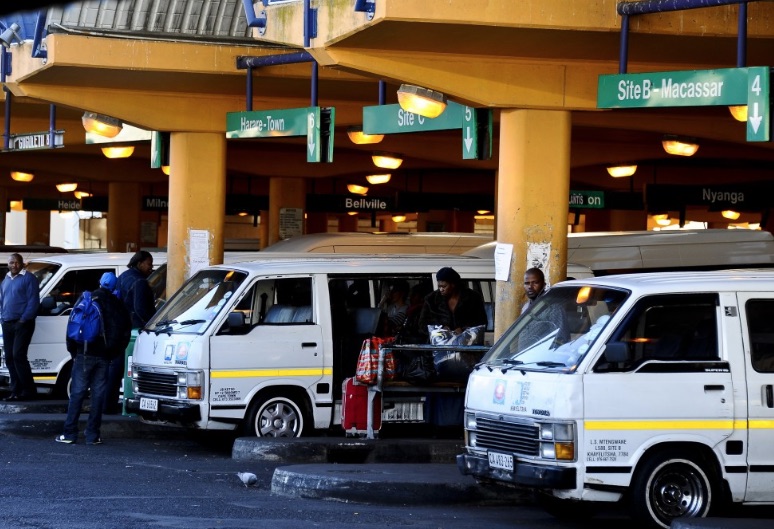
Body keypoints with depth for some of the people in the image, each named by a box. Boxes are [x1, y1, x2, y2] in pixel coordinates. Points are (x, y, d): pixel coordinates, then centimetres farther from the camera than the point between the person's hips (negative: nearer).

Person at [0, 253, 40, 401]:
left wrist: (23, 319, -17)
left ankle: (29, 390, -12)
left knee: (18, 355, -16)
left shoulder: (29, 278, -6)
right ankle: (16, 390, 13)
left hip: (22, 323, -8)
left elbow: (33, 301, -12)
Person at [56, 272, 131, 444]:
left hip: (84, 354, -2)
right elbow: (126, 331, 8)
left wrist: (72, 350, 7)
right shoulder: (117, 305, 7)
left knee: (77, 393, 0)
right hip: (104, 357, 2)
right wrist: (114, 353, 12)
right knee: (98, 395, 5)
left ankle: (69, 433, -2)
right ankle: (93, 435, 2)